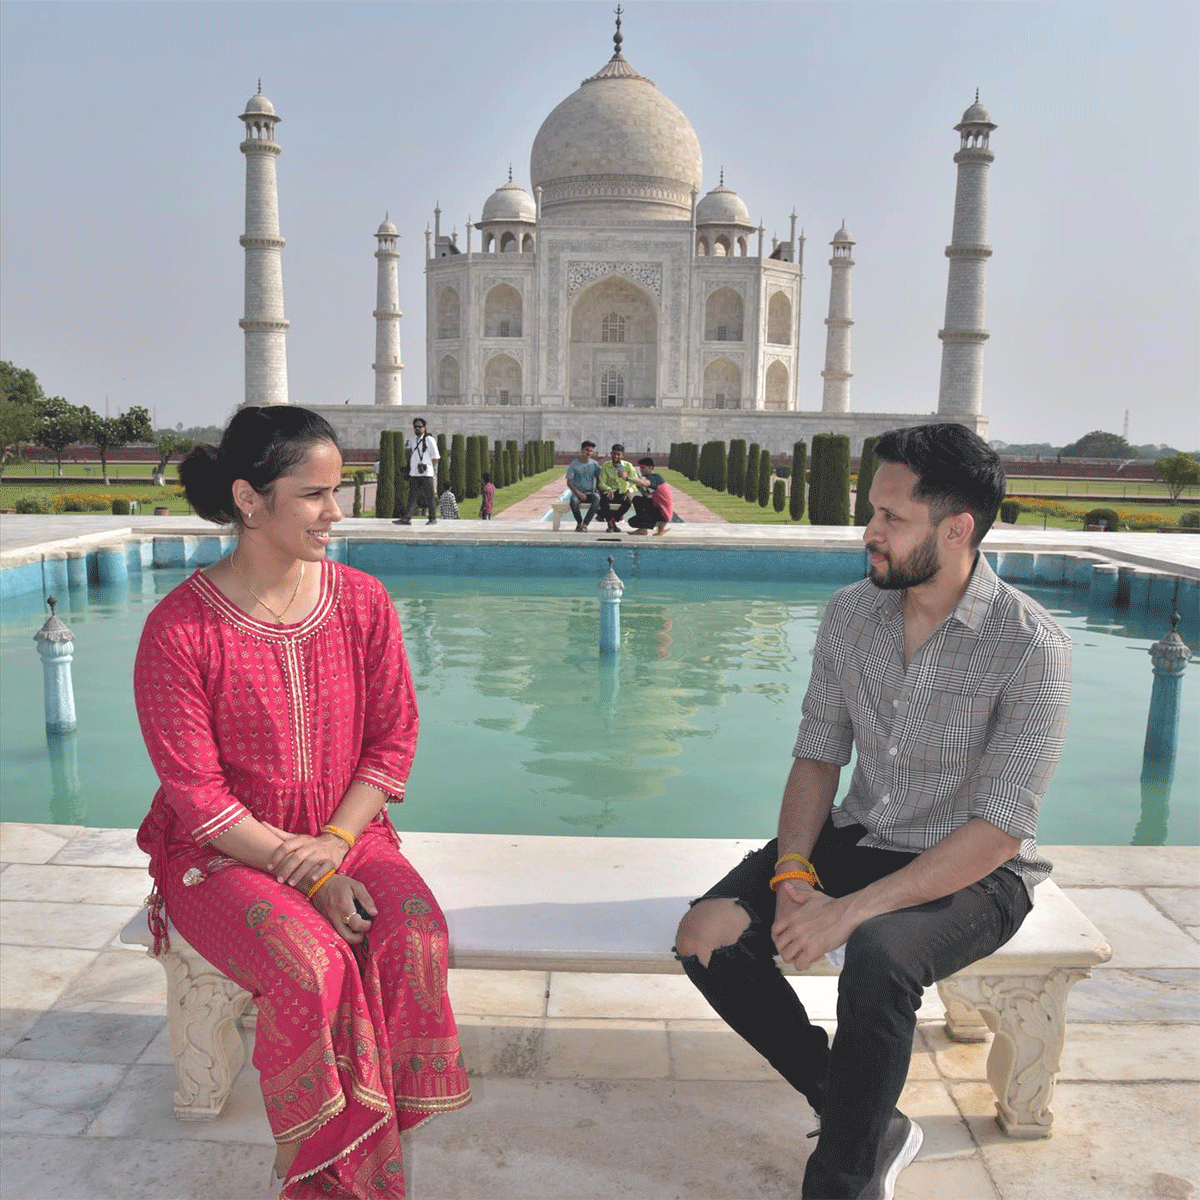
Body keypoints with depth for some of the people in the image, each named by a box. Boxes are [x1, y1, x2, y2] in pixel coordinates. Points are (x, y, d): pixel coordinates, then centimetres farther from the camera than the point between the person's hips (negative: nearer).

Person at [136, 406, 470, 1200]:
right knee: (312, 966, -29)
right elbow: (197, 793, -13)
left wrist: (336, 842, -13)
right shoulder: (180, 628, -14)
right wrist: (303, 871, -18)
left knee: (417, 937, -23)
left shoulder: (362, 601, -2)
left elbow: (393, 739, 0)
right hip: (223, 850, -3)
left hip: (344, 832, 4)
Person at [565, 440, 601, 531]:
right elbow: (569, 482, -4)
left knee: (597, 497, -35)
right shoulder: (573, 464, -1)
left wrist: (597, 489, -6)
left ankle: (585, 524, -31)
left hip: (590, 493, 2)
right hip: (577, 492, -1)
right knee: (573, 501, -38)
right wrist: (578, 493, -18)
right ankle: (579, 523, -10)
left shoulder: (594, 464, 7)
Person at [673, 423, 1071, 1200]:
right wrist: (792, 872, -14)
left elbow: (998, 829, -21)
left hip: (973, 871, -5)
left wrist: (851, 909, -27)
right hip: (859, 838, 6)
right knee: (709, 935, -14)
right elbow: (817, 756, 3)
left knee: (877, 957, -36)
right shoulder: (851, 613, -2)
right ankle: (869, 1125, 2)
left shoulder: (1031, 646, -18)